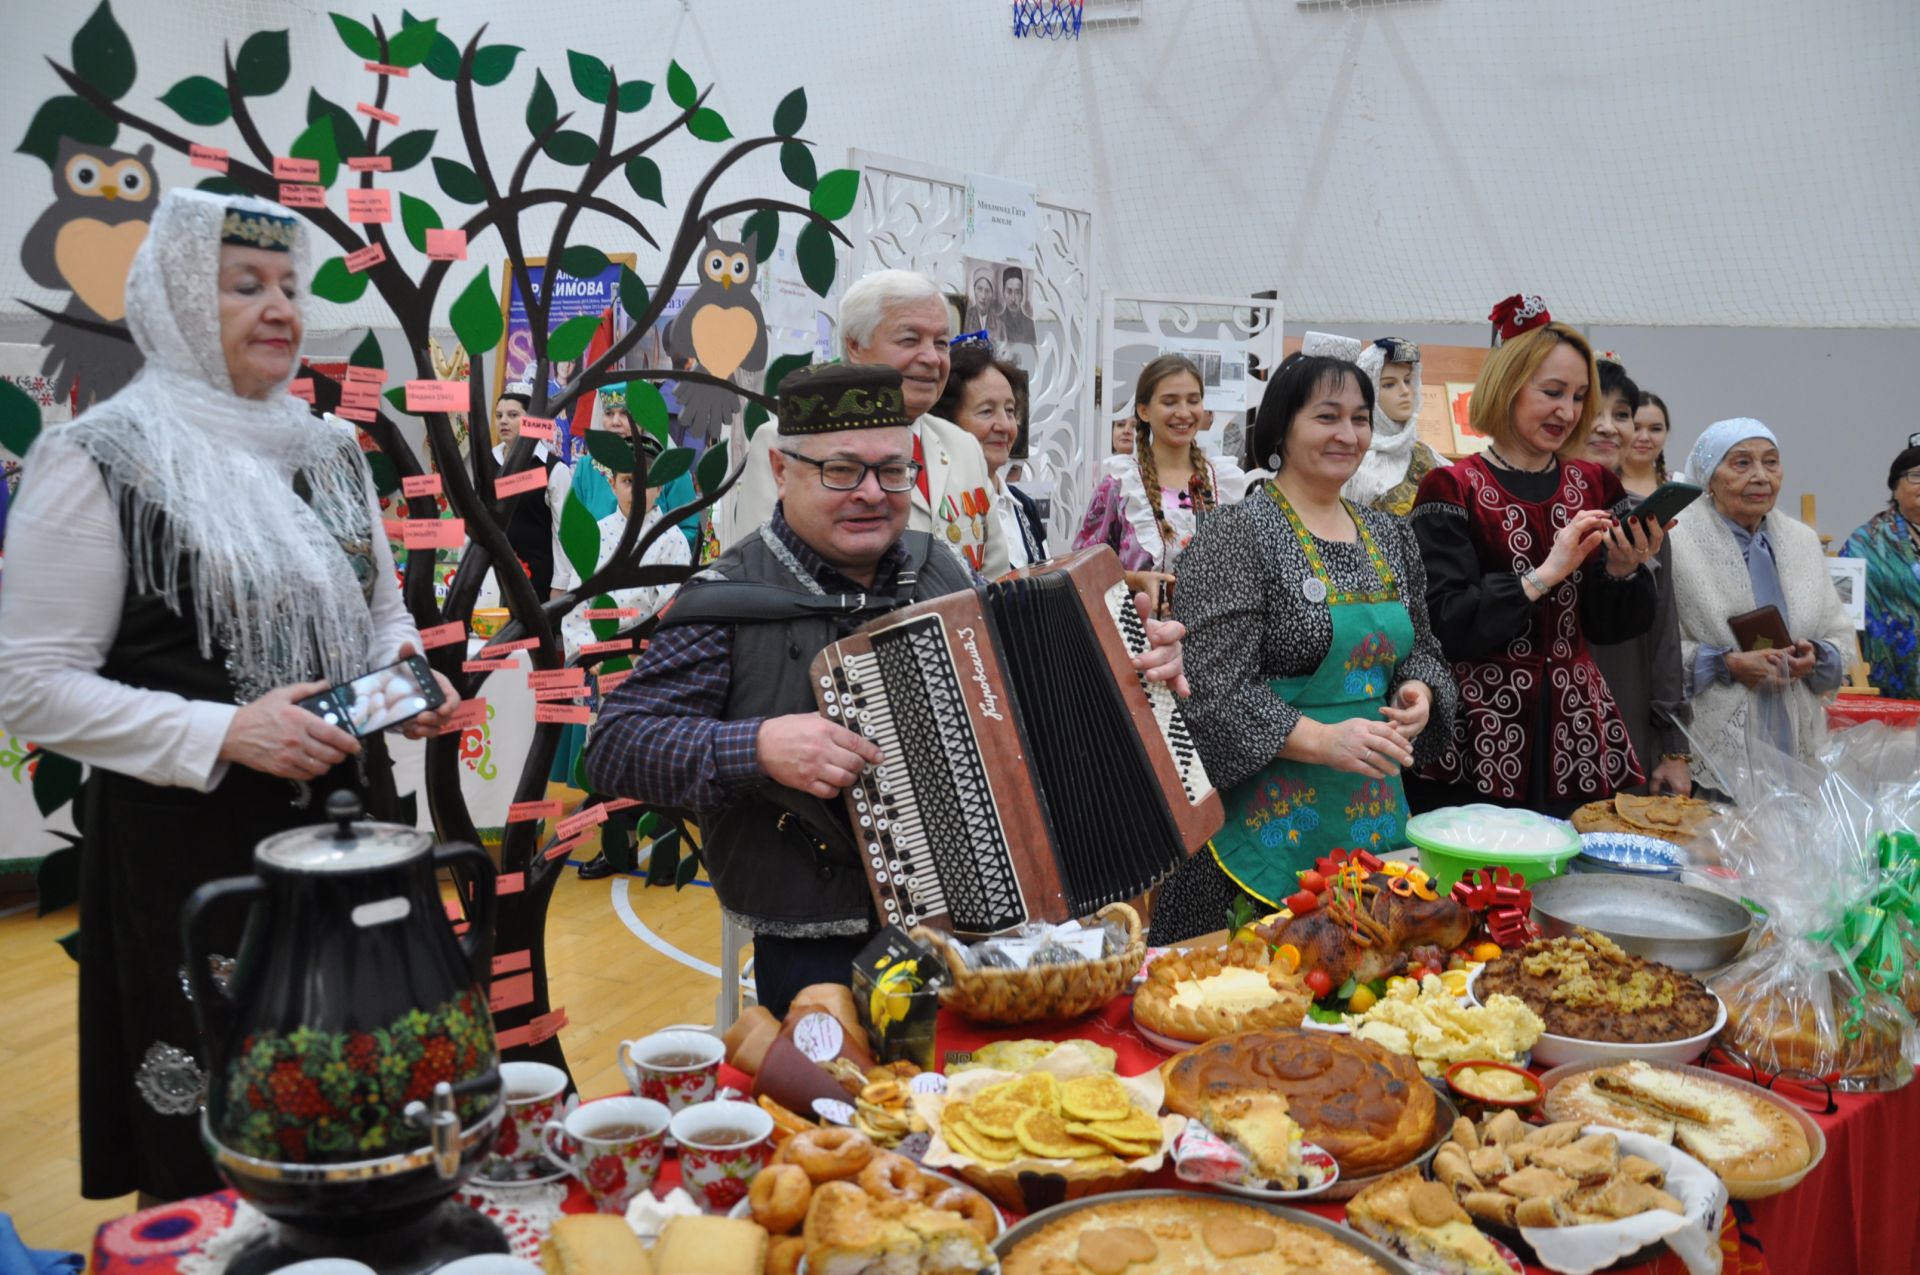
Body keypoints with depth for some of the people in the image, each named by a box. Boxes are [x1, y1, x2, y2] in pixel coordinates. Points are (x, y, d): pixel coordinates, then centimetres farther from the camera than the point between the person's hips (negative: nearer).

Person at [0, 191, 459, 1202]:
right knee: (212, 1159, 6)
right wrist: (221, 732, -22)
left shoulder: (328, 450, 8)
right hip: (186, 848, -5)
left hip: (338, 825, 6)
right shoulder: (100, 461, -10)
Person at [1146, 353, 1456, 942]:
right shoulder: (1237, 534, -10)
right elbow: (1213, 686, -17)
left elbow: (1421, 647, 23)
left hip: (1375, 809, 7)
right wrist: (1320, 740, -25)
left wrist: (1419, 691, 0)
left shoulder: (1390, 536, 12)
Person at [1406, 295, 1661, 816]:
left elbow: (1611, 626, 10)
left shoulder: (1595, 485, 11)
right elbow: (1444, 625, -14)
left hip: (1577, 736, 5)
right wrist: (1544, 574, -20)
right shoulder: (1452, 489, -5)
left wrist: (1623, 570, -9)